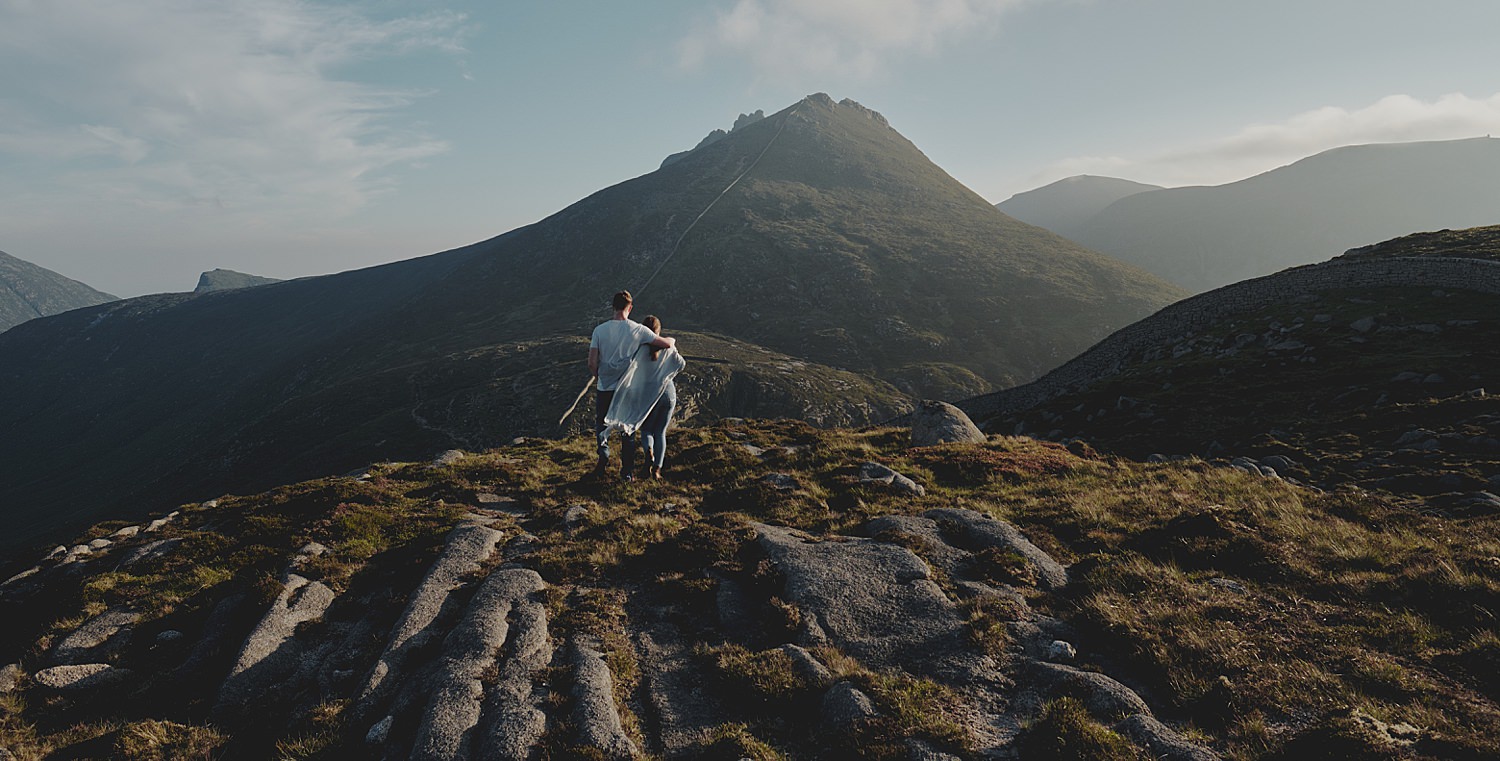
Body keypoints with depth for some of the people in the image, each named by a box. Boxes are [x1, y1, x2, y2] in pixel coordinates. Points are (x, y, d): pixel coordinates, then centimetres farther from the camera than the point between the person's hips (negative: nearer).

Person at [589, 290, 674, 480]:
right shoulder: (638, 330, -10)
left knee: (601, 425, 20)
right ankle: (627, 470, 18)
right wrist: (672, 340, 16)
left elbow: (592, 363, -10)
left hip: (604, 388, 0)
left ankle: (603, 461, 6)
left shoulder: (600, 329, -8)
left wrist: (599, 377, 10)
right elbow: (666, 344, -8)